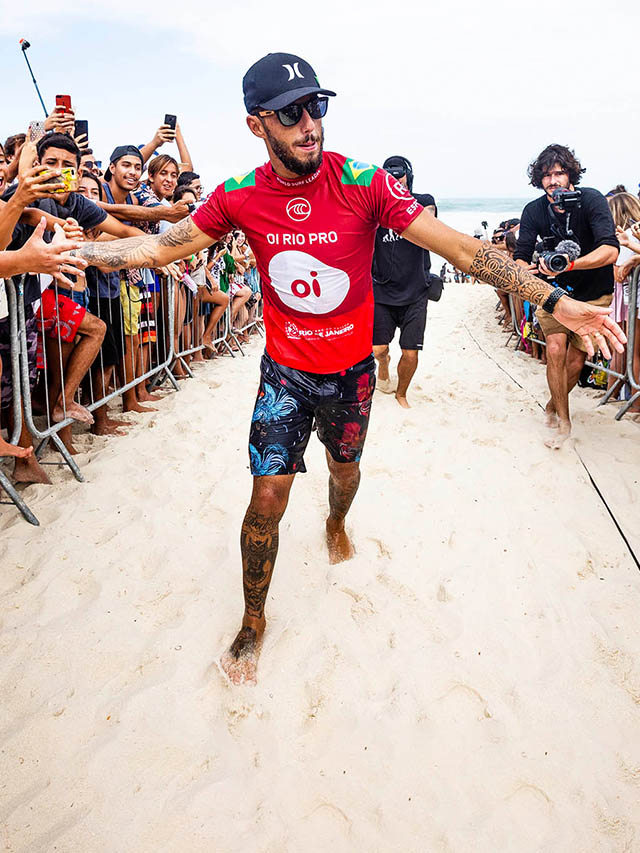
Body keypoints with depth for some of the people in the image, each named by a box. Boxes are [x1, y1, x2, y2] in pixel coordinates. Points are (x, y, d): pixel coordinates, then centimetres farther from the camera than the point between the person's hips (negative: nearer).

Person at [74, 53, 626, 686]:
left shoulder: (364, 184, -18)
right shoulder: (239, 196, -12)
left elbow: (461, 247, -20)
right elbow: (159, 246, -4)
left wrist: (556, 302, -24)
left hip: (350, 369, 1)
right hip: (284, 370, 0)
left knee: (345, 468, 23)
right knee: (267, 498, -3)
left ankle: (337, 523, 62)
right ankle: (253, 623, 21)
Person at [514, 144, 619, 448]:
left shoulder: (592, 200, -21)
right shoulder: (534, 211, -10)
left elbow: (610, 250, -34)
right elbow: (521, 257, -12)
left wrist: (570, 264, -51)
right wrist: (526, 270, -37)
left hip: (593, 292, -1)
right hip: (556, 288, 2)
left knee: (576, 359, 2)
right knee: (555, 348, -16)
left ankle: (553, 405, 29)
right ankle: (562, 420, -3)